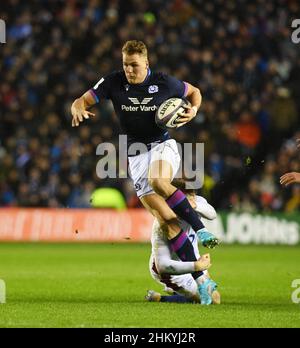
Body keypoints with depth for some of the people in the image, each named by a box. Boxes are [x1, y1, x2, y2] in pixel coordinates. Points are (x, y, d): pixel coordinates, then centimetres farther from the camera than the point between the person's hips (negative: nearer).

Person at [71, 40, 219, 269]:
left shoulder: (164, 82, -6)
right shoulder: (113, 82, -4)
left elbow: (194, 92, 12)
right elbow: (81, 102, 0)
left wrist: (193, 110, -9)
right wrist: (79, 110, -23)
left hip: (163, 145, -2)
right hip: (136, 154, 2)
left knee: (157, 181, -39)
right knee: (167, 221, -10)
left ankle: (200, 229, -27)